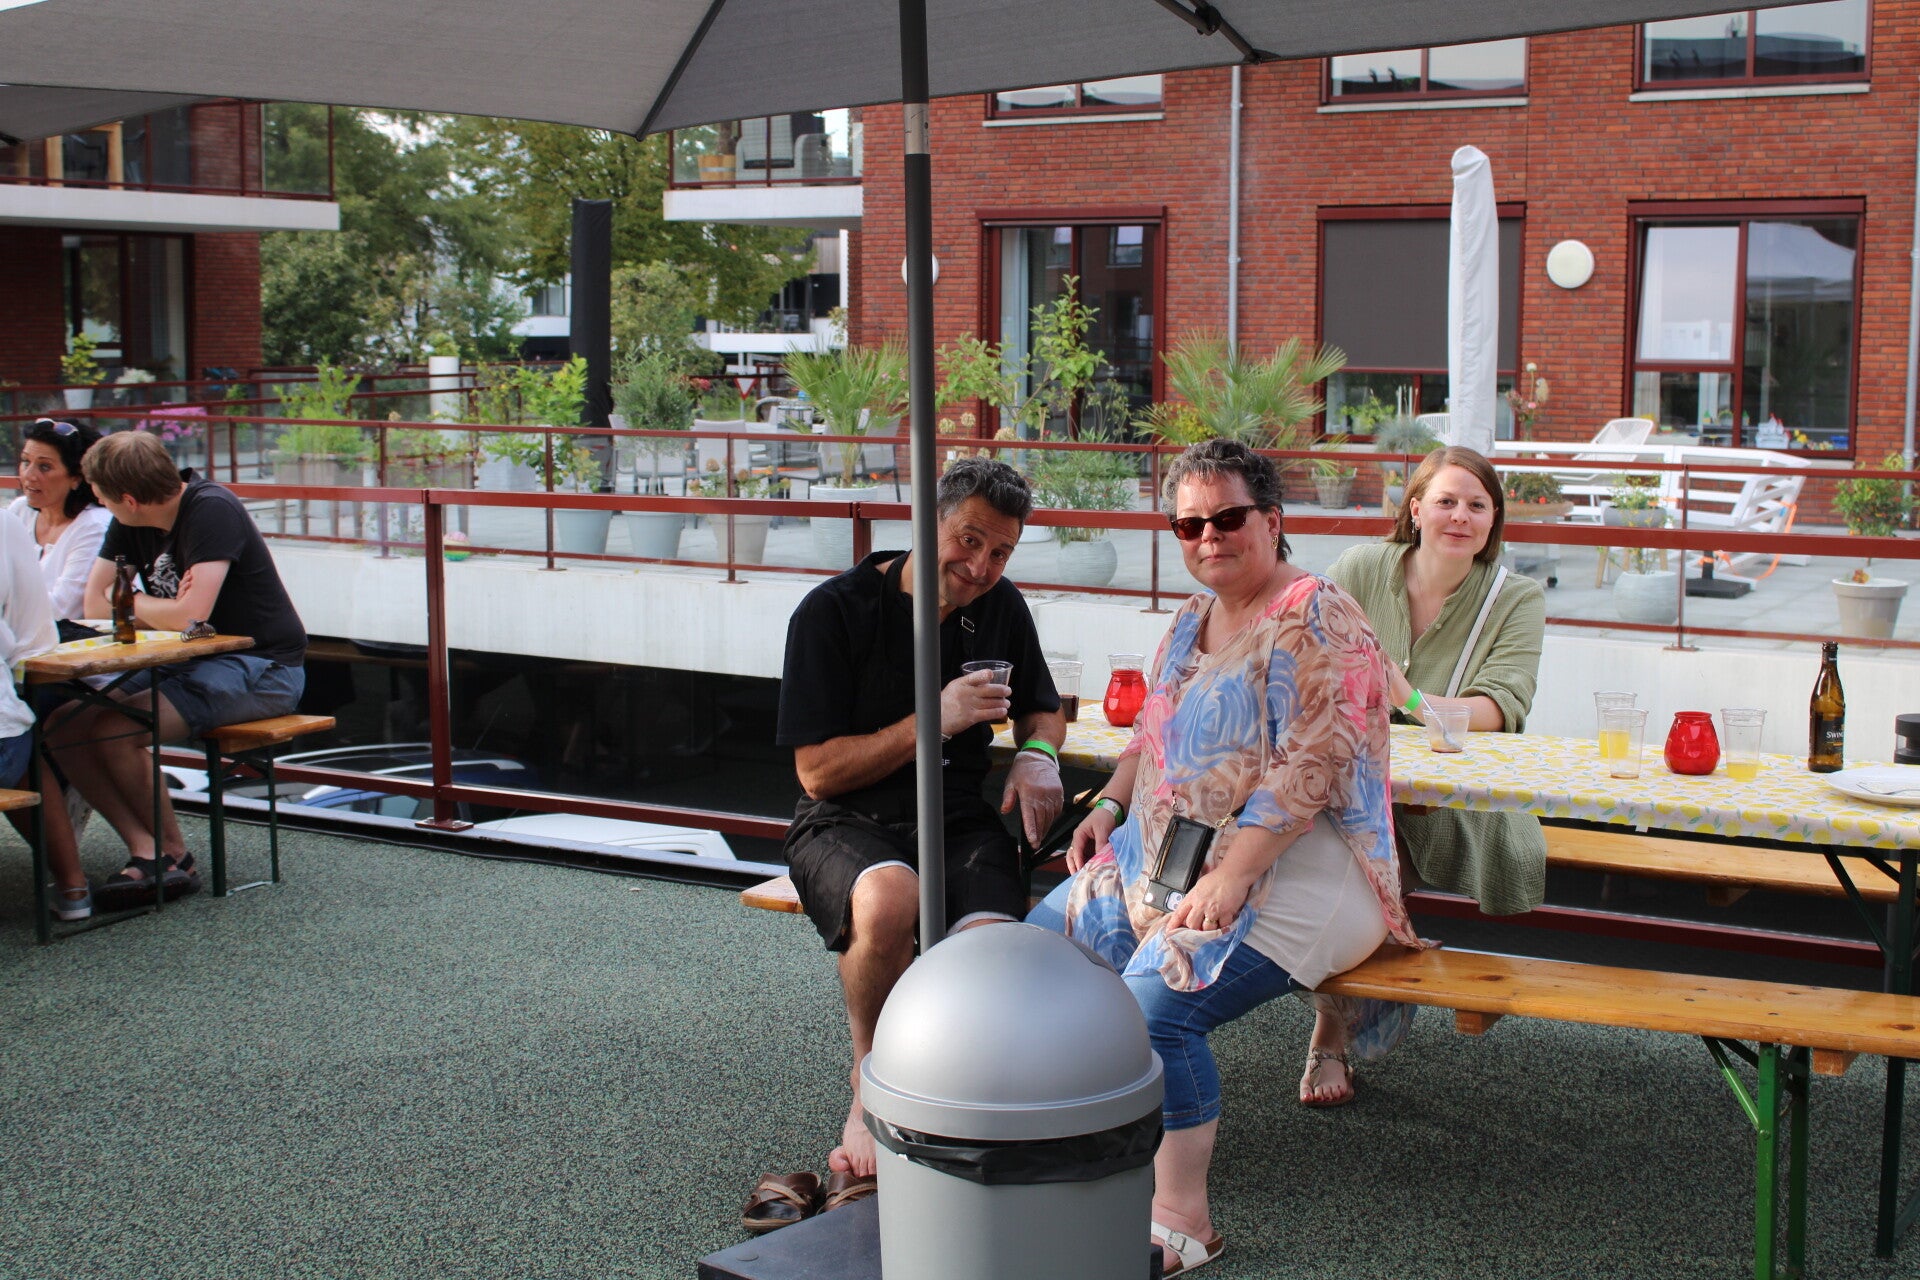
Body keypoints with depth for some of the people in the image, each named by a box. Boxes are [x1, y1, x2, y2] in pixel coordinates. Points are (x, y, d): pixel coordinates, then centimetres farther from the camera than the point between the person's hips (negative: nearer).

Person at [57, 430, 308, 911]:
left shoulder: (212, 510, -19)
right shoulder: (129, 526, 7)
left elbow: (189, 614, -27)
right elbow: (95, 604, 8)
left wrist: (133, 605, -5)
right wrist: (162, 611, -11)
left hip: (259, 668, -9)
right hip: (184, 663, 9)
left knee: (114, 732, -25)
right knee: (63, 730, -10)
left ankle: (172, 855, -5)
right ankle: (145, 851, -13)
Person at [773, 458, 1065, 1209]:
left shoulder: (1001, 609, 10)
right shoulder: (834, 612, -8)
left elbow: (1041, 709, 28)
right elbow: (818, 773, -11)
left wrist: (1038, 755, 4)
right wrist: (936, 720, -18)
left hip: (957, 818, 4)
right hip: (846, 823, -3)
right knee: (888, 900, -40)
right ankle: (871, 1099, -12)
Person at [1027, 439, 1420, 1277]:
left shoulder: (1313, 619, -12)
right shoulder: (1194, 618, 16)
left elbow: (1311, 769, -21)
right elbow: (1155, 734, 28)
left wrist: (1230, 877, -26)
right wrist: (1108, 806, 11)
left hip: (1289, 863, -9)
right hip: (1164, 853, 9)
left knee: (1156, 1003, -28)